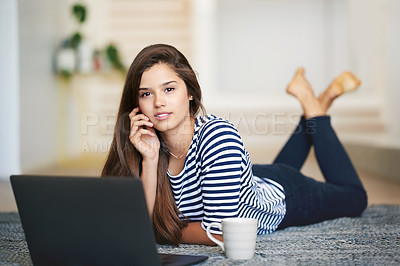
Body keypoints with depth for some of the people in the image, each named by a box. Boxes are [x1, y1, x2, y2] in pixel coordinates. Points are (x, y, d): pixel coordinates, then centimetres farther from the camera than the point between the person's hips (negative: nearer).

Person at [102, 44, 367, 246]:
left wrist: (165, 231, -29)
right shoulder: (151, 142, -28)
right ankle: (311, 114, 49)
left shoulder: (218, 135, -45)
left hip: (282, 196, -5)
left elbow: (219, 232, -45)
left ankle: (315, 107, 30)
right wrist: (150, 161, -40)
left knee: (354, 198, 27)